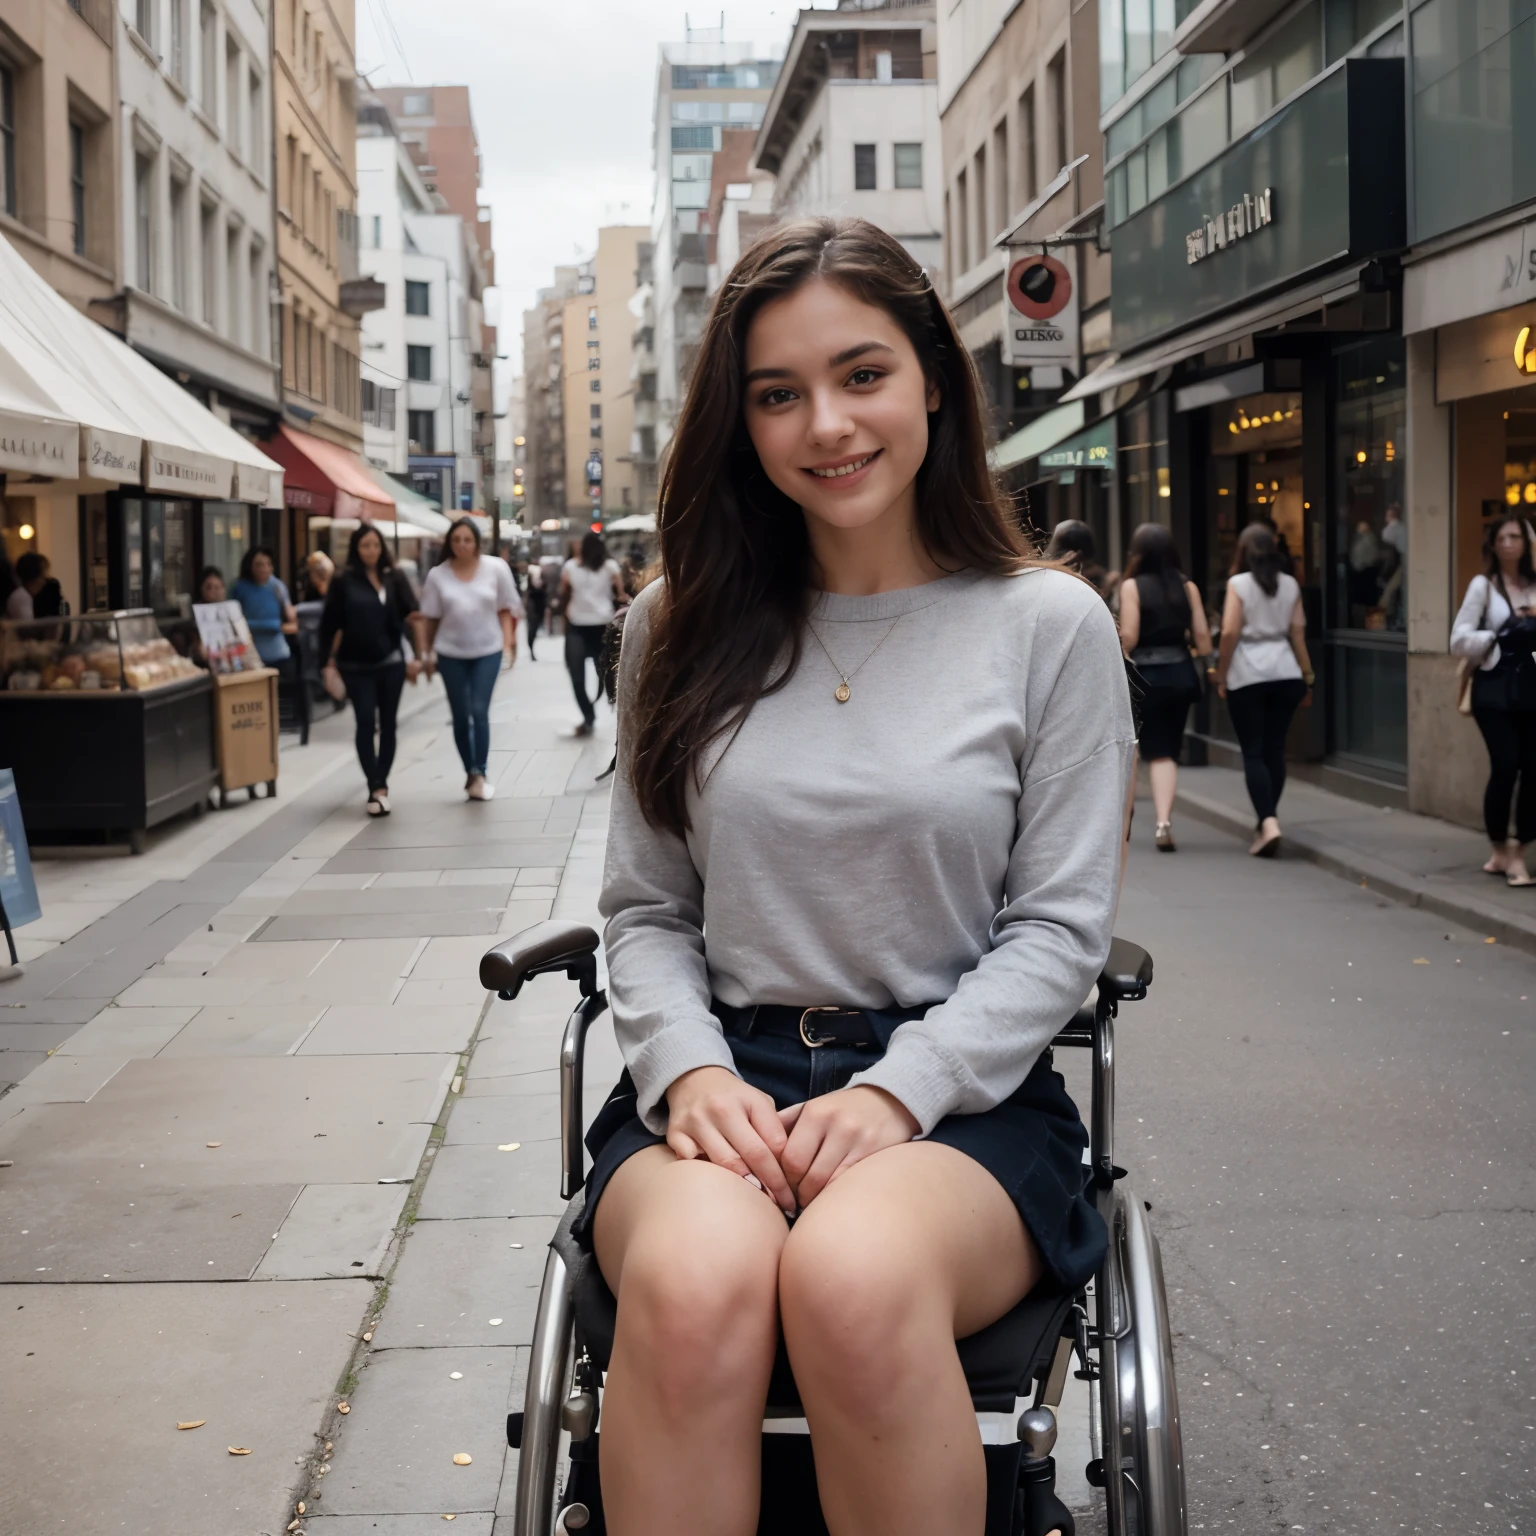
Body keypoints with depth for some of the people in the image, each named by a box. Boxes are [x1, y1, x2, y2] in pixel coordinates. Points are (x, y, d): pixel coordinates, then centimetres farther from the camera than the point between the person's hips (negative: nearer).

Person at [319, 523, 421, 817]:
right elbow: (331, 623, -1)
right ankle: (376, 788, -7)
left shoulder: (394, 578, 4)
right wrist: (329, 660, -4)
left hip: (390, 663, 2)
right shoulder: (344, 581, -2)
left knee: (387, 724, 7)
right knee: (366, 723, -6)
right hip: (357, 666, -2)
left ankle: (380, 785, 17)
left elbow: (411, 613, 0)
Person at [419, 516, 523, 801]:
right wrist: (428, 652, 1)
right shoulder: (438, 574, -3)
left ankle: (479, 773, -6)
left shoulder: (496, 568, -4)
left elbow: (506, 609, 1)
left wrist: (508, 643, -4)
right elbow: (430, 617, 2)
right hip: (450, 653, 2)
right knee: (460, 716, 7)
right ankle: (470, 773, 18)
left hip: (487, 651, -1)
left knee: (480, 712, -11)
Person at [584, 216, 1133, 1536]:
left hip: (961, 1094, -1)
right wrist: (689, 1069, -9)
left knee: (857, 1280, -37)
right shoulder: (684, 628, 11)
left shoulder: (1048, 625, 4)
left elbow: (1060, 930, 1)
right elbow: (645, 908, 12)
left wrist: (893, 1093, -13)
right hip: (724, 1074, 2)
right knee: (693, 1281, -35)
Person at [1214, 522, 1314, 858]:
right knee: (1275, 749, 11)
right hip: (1285, 673, 4)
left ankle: (1268, 822, -17)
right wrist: (1307, 674, 13)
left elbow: (1230, 632, -10)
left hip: (1247, 675, -4)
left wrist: (1221, 675, -1)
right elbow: (1297, 632, 6)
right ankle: (1267, 823, 18)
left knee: (1254, 752, -2)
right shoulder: (1290, 585, 6)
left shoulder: (1238, 583, -5)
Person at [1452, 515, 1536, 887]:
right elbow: (1460, 639, -6)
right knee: (1505, 767, -10)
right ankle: (1500, 850, 9)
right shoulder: (1483, 585, -1)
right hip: (1495, 688, -3)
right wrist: (1501, 637, -12)